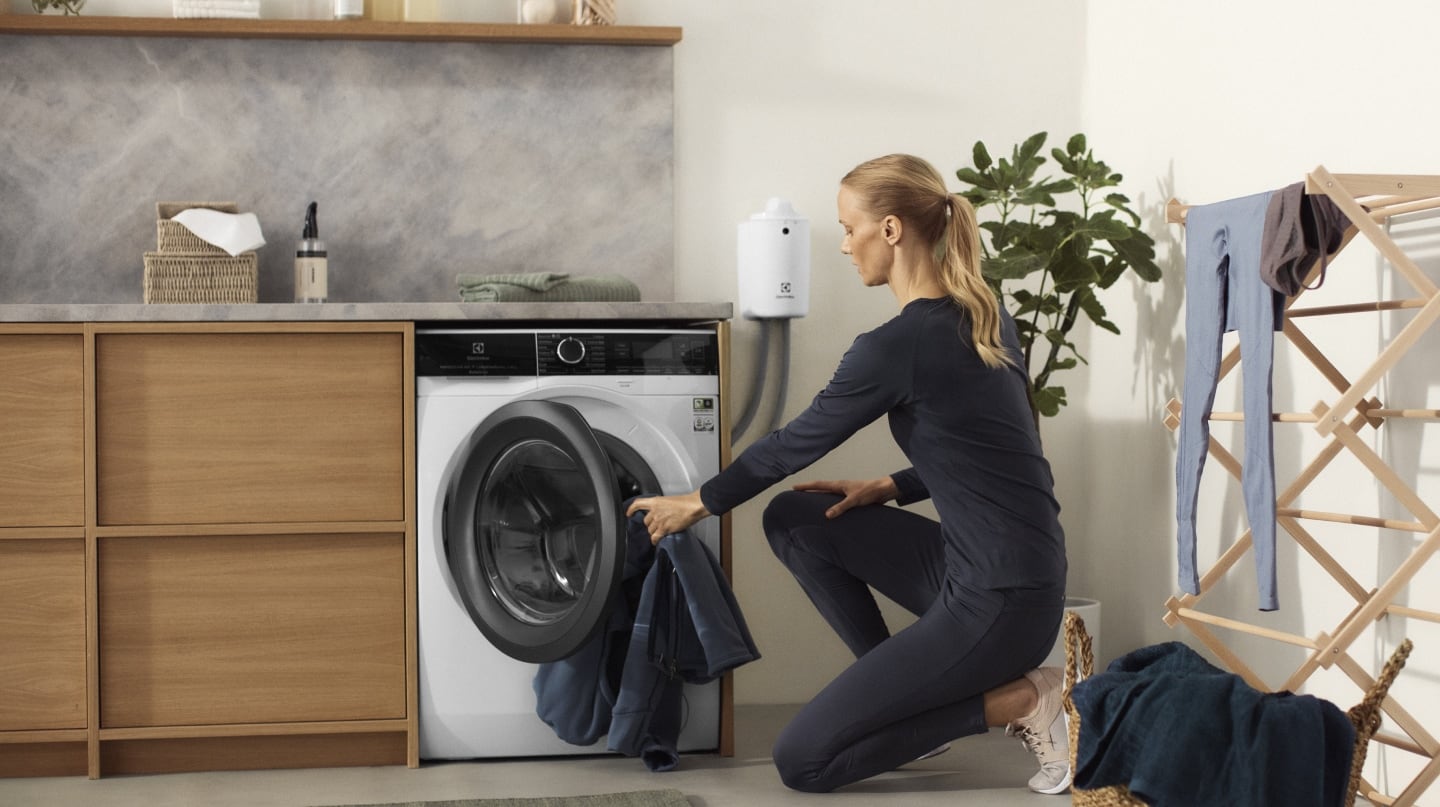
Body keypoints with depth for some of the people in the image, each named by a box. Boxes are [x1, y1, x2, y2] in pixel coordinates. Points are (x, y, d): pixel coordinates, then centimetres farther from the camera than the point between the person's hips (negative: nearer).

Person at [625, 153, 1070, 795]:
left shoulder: (898, 345, -18)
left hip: (998, 602, -9)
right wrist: (892, 488, 10)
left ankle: (1017, 702, -3)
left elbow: (796, 443, -5)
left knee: (801, 760, -3)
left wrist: (698, 502, 10)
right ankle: (907, 693, 15)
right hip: (980, 565, 9)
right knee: (793, 519, 13)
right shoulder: (986, 317, 7)